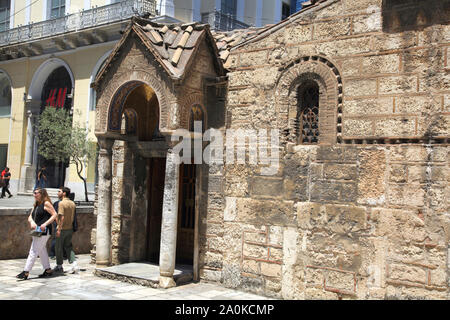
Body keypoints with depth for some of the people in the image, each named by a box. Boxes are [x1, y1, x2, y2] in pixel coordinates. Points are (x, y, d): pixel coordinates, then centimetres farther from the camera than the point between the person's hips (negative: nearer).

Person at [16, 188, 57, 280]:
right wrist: (32, 222, -10)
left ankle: (26, 272, -8)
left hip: (44, 231, -9)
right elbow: (30, 217, 13)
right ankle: (48, 270, 23)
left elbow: (55, 215, -11)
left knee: (34, 251, -9)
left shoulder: (46, 203, -7)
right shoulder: (36, 205, 17)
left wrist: (45, 224, -20)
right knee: (42, 251, 14)